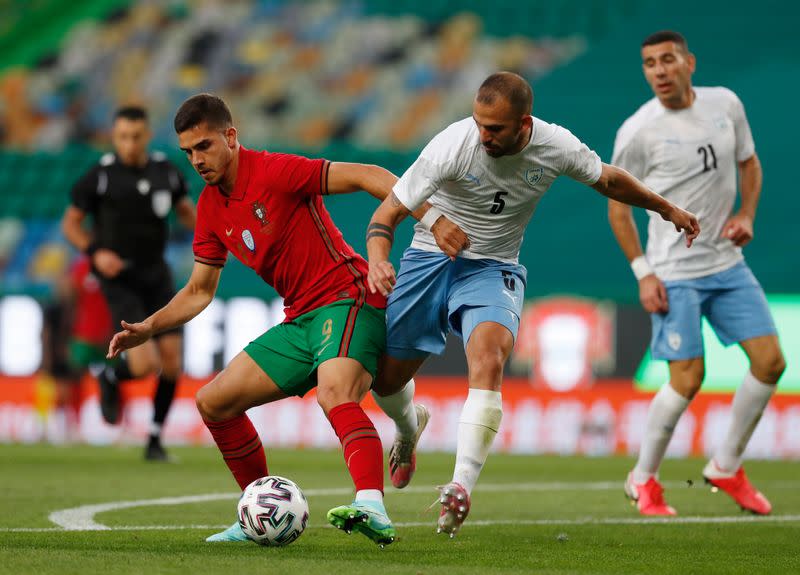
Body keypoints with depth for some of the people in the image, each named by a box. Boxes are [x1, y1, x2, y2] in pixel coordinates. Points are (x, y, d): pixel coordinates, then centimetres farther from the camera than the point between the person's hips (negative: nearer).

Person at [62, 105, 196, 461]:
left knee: (171, 362, -1)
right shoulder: (100, 176, -8)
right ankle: (110, 378, 18)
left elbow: (187, 212, 18)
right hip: (120, 279, -4)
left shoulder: (166, 171, 3)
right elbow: (70, 223, 1)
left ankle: (155, 441, 17)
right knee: (145, 364, -18)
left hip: (157, 275, 4)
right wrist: (95, 252, -16)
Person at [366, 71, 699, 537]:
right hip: (430, 259, 0)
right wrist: (378, 259, -39)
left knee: (489, 362, -29)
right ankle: (408, 432, 42)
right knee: (386, 378, 4)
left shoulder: (557, 148, -14)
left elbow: (608, 180, 9)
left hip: (493, 270, 0)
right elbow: (389, 211, -18)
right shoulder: (452, 146, -23)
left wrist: (667, 209, 22)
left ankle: (462, 487, -33)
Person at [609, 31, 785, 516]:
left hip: (728, 263, 5)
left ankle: (726, 468, 16)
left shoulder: (726, 104, 2)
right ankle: (644, 480, 9)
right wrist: (643, 273, -9)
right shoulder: (638, 131, -12)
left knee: (770, 361, 0)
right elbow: (617, 204, -3)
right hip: (675, 274, -5)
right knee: (688, 379, -11)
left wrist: (746, 214, 0)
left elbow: (749, 163, 17)